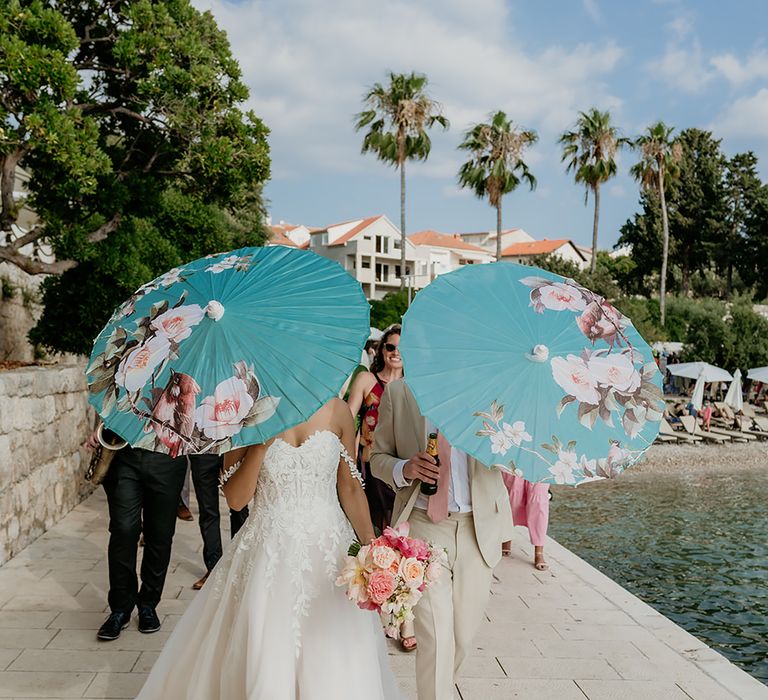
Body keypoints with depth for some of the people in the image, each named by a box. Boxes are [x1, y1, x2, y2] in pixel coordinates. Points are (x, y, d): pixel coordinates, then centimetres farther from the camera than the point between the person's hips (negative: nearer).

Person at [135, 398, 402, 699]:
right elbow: (235, 499, -6)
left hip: (328, 549, 1)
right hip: (269, 552, -1)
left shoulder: (336, 409, -3)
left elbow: (351, 488, 4)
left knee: (331, 664, 8)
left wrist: (371, 549, -2)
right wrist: (261, 441, -19)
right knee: (263, 664, 6)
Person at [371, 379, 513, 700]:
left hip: (479, 527, 2)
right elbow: (378, 456, 7)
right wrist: (404, 469, -14)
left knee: (463, 635, 14)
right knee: (435, 637, -7)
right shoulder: (398, 390, -1)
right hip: (423, 524, -1)